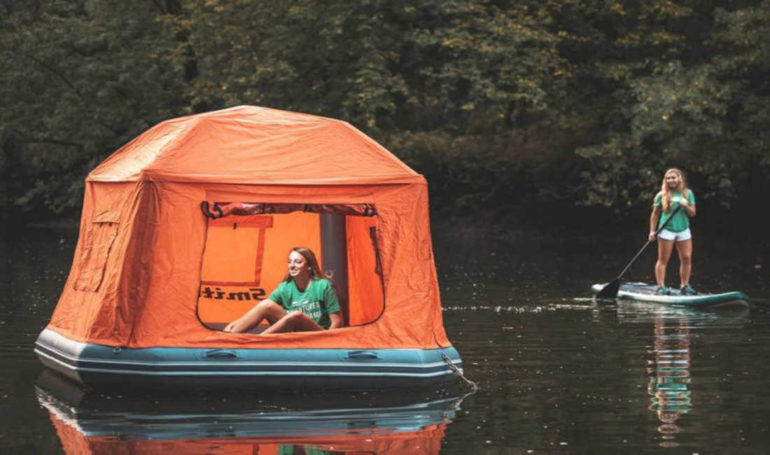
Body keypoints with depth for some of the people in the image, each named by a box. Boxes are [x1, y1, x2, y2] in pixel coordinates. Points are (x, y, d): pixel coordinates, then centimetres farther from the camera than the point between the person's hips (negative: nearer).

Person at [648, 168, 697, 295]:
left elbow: (692, 213, 6)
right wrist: (652, 231, 0)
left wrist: (686, 206, -14)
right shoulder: (662, 195, 2)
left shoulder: (688, 193, 8)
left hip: (683, 229, 3)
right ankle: (660, 286, -2)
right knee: (663, 259, -4)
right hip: (667, 229, -3)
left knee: (687, 258, -1)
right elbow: (655, 214, 6)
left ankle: (685, 286, 9)